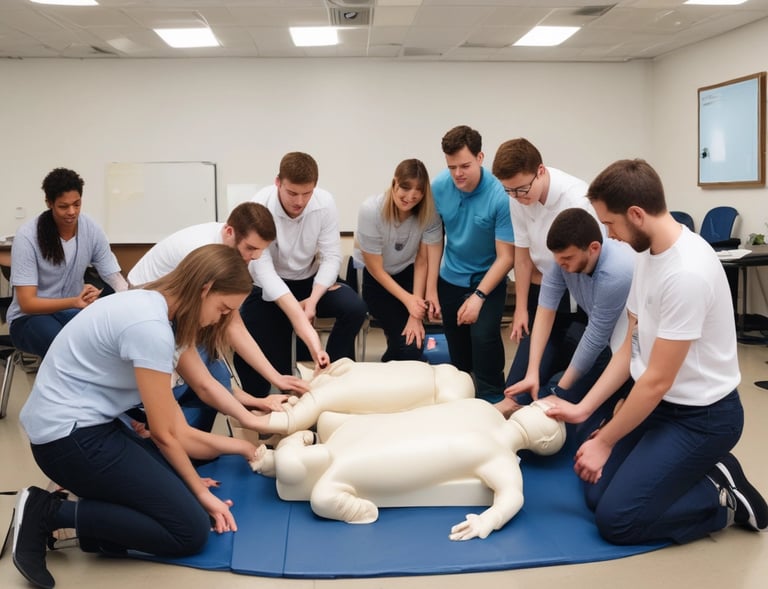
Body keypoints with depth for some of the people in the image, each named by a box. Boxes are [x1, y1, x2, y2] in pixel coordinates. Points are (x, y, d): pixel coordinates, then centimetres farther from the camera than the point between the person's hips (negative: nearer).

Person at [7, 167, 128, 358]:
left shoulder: (91, 229, -9)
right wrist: (75, 302, -39)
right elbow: (27, 303, -22)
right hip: (30, 317, -3)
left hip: (72, 312, 3)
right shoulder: (27, 236, -19)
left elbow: (114, 277, -10)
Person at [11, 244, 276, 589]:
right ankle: (49, 514, -6)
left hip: (81, 424, 10)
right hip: (70, 434, -10)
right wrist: (199, 490, 0)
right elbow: (164, 433, -13)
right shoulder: (149, 326, -22)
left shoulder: (150, 308, 7)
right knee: (192, 530, -8)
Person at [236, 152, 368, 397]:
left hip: (310, 280, 3)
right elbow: (262, 267, -29)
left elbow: (332, 256, -13)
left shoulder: (324, 202, -17)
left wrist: (313, 299, -30)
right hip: (269, 288, -2)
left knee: (355, 308, -23)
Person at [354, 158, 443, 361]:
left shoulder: (429, 212, -22)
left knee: (413, 339, -19)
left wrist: (415, 313, -22)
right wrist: (408, 300, -24)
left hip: (407, 273, 3)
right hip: (371, 277, -2)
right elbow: (375, 269, -18)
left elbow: (422, 262, -15)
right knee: (406, 342, -19)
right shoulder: (371, 211, -28)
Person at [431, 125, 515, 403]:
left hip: (488, 278, -4)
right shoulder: (439, 186, -14)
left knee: (483, 335, -20)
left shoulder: (500, 196, -25)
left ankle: (493, 400, -2)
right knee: (456, 344, 9)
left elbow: (506, 257, -20)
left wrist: (478, 296, -25)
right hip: (450, 278, 4)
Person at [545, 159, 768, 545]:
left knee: (616, 518, -10)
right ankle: (705, 474, 16)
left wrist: (603, 442, -12)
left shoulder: (687, 272, -29)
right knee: (597, 493, 8)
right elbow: (631, 347, 9)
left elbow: (657, 379, -23)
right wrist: (582, 408, 5)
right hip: (659, 403, 9)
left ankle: (724, 499, 5)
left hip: (701, 416, -9)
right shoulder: (647, 254, 2)